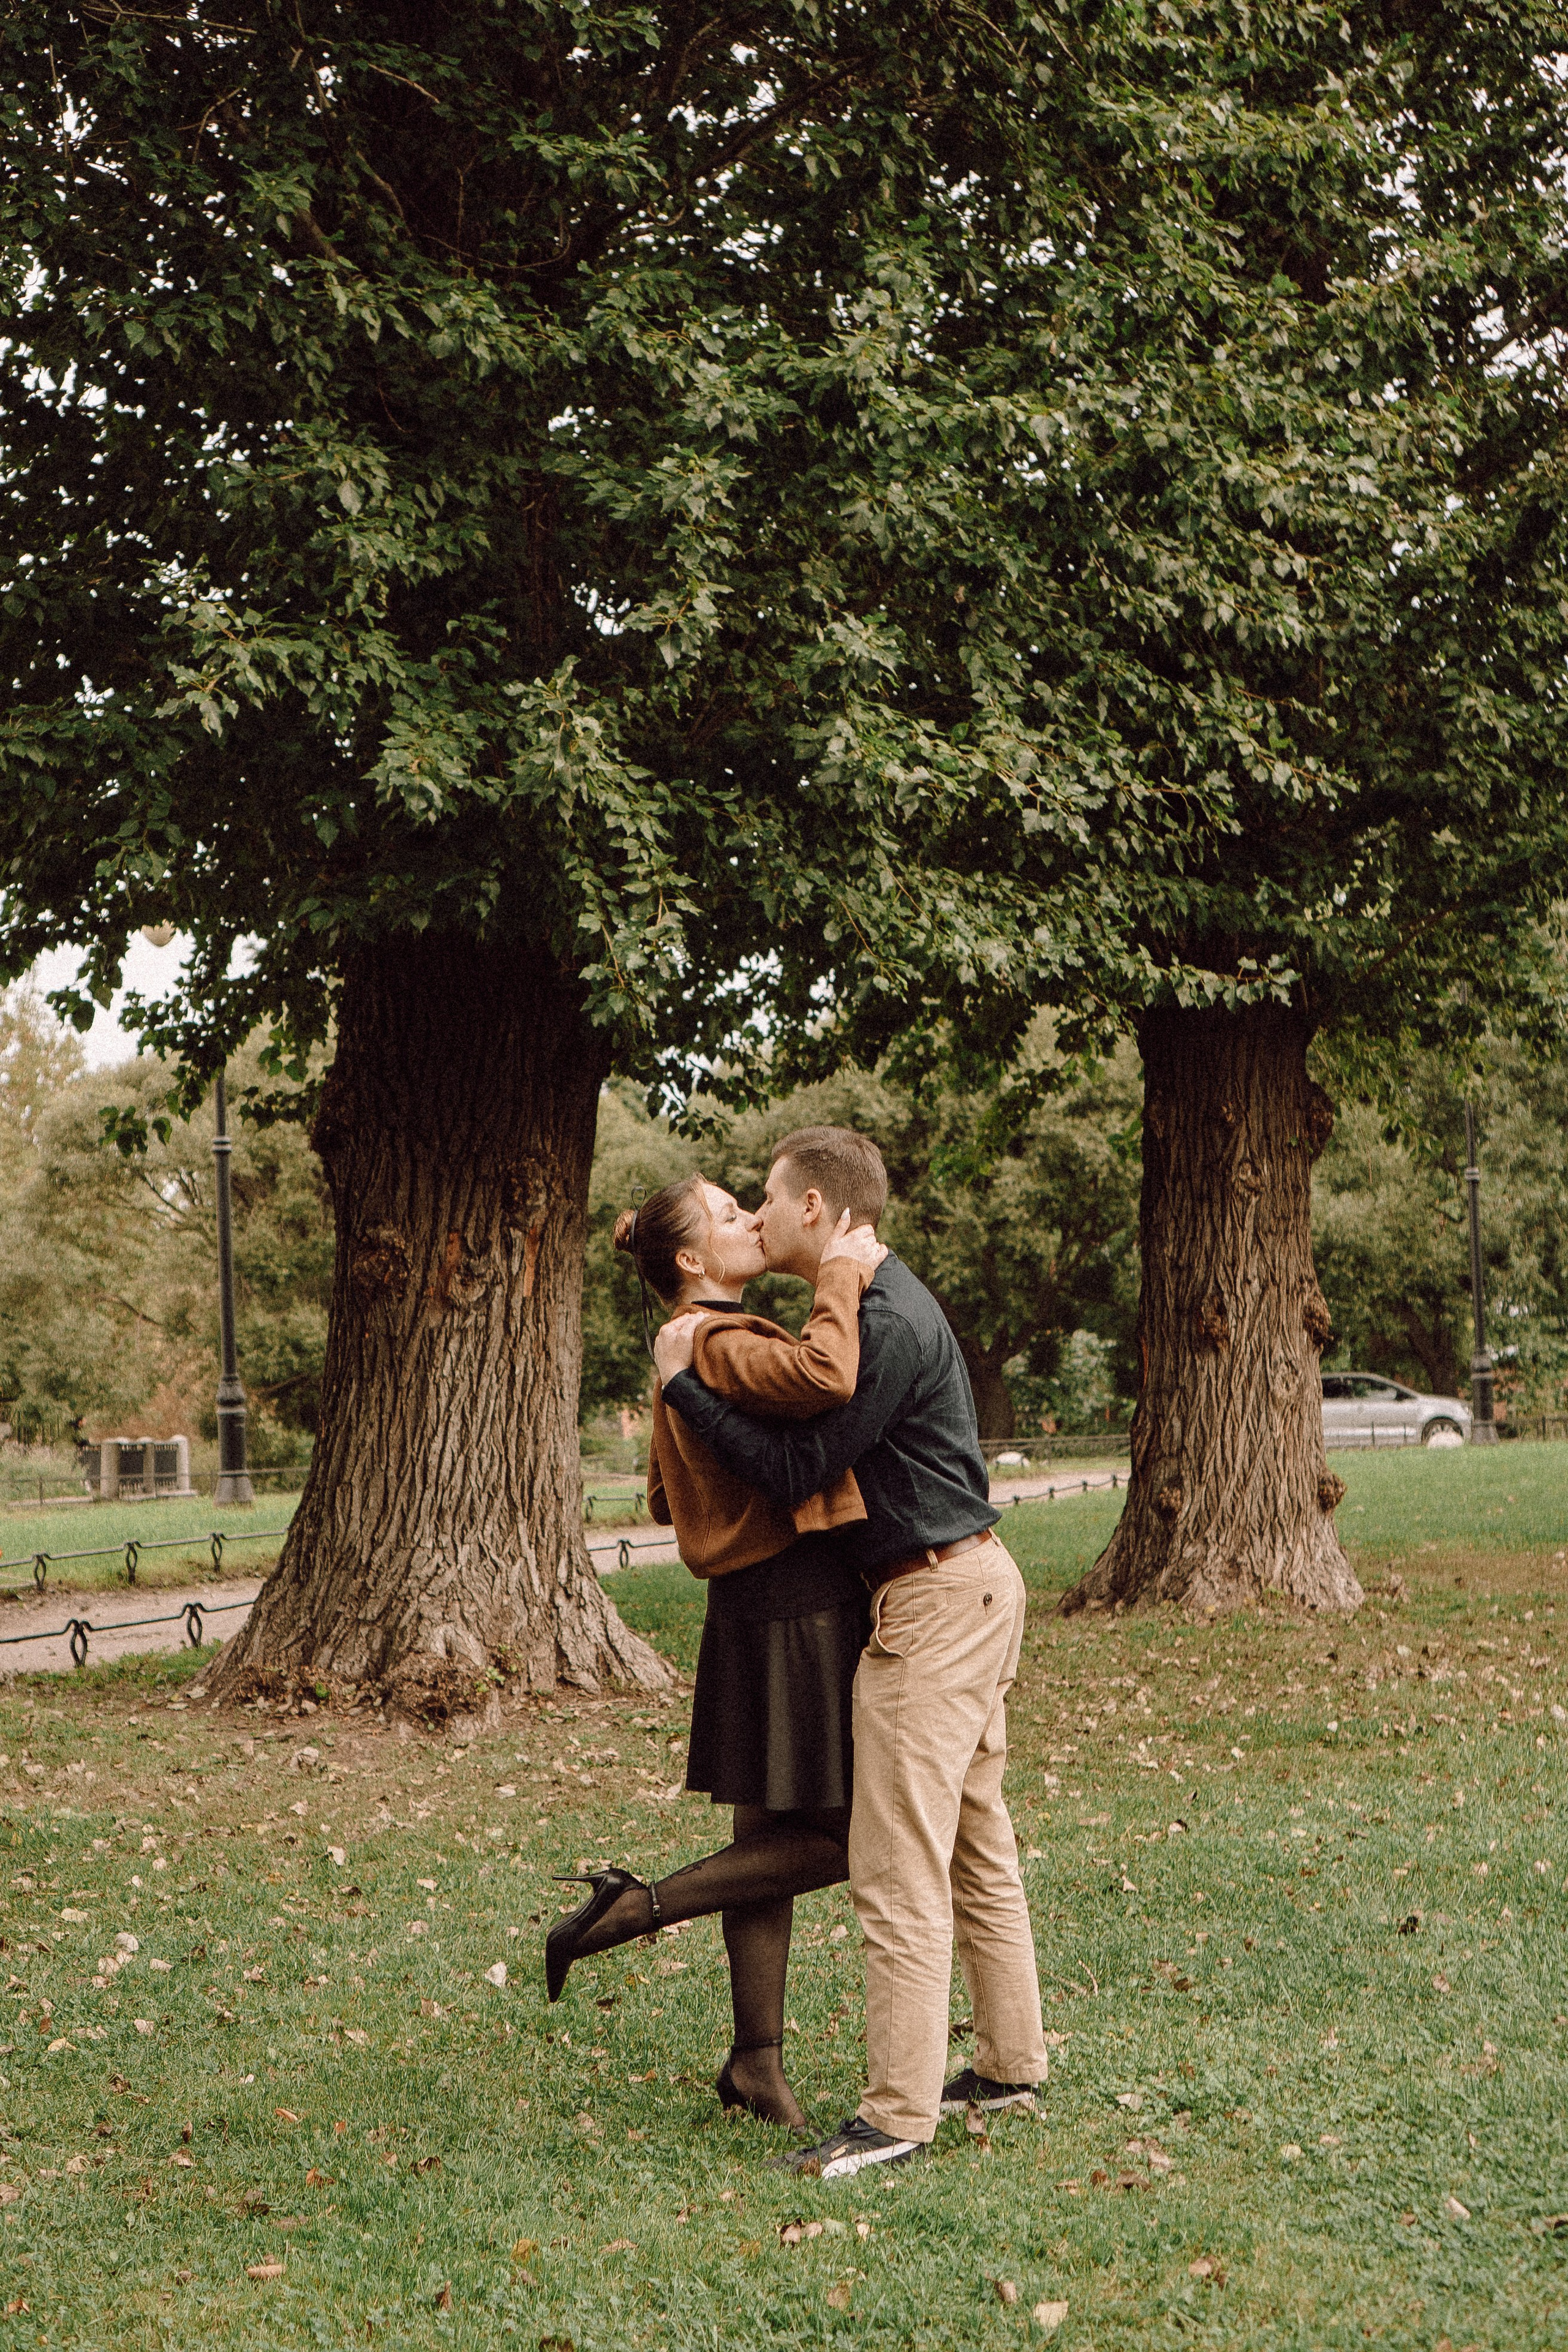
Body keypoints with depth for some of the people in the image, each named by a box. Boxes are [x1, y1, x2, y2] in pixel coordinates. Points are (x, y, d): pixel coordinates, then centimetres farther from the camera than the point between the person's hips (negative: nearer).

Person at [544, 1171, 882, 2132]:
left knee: (772, 1837, 12)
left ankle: (758, 2060, 17)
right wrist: (842, 1276, -23)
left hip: (764, 1612, 10)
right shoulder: (718, 1345, -15)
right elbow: (826, 1377, -36)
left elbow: (666, 1500, 25)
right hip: (796, 1608, -10)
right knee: (837, 1842, -5)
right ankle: (637, 1907, -2)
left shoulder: (700, 1350, 17)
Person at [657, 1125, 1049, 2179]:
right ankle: (1011, 2064, 24)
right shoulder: (881, 1299, 14)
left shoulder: (886, 1323, -20)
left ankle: (899, 2112, -7)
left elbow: (795, 1473, -18)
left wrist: (684, 1382, -12)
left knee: (898, 1867, -9)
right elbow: (800, 1406, 27)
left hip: (935, 1600, -11)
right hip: (973, 1583, 11)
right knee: (976, 1846, 16)